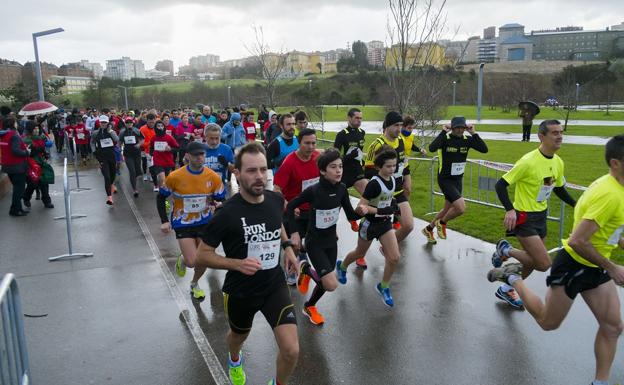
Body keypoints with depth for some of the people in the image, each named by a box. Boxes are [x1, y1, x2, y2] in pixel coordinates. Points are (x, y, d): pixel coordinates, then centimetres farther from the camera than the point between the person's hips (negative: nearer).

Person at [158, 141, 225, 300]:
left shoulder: (213, 177, -11)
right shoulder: (175, 177, -17)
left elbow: (221, 200, 3)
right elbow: (161, 197, -3)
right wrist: (164, 221, -8)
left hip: (205, 222, 3)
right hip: (183, 223, -2)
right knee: (192, 262, -10)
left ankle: (195, 284, 40)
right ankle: (182, 259, 29)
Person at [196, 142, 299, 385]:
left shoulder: (276, 200, -9)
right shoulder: (227, 213, -22)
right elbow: (202, 256, -14)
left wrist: (287, 246, 2)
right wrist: (237, 263, -28)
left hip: (274, 285, 2)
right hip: (240, 291, -2)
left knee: (291, 351, -10)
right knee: (239, 336, 27)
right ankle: (234, 360, 66)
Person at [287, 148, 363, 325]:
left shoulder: (342, 190, -8)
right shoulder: (313, 191, -22)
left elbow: (351, 216, -1)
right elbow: (290, 207, -10)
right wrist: (294, 233, -13)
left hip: (331, 241, 5)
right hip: (314, 242, -5)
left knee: (326, 282, 14)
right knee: (332, 285, -15)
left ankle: (309, 307, 44)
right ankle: (306, 270, 13)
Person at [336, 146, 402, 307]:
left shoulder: (393, 180, -4)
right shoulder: (374, 184, -25)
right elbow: (361, 206, -26)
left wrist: (392, 207, 5)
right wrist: (379, 211, -35)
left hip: (385, 223, 5)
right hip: (370, 224, -5)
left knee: (394, 258, -5)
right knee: (360, 253, 18)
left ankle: (383, 287, 17)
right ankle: (341, 266, 49)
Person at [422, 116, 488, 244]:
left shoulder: (467, 139, -2)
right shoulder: (445, 138, -16)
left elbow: (484, 149, -14)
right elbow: (432, 148, -35)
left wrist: (474, 133, -19)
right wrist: (443, 132, -31)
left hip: (458, 180, 6)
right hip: (445, 179, -6)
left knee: (448, 209, 18)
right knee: (461, 208, -19)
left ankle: (429, 229, 39)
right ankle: (442, 223, 9)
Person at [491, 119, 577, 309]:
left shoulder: (558, 162, 1)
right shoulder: (528, 161, -23)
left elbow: (559, 188, 18)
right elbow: (501, 184, -20)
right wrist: (510, 210, -32)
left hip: (541, 216, 8)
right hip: (524, 217, -8)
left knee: (532, 261, 16)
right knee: (544, 264, -14)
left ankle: (506, 289, 37)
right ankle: (505, 250, 9)